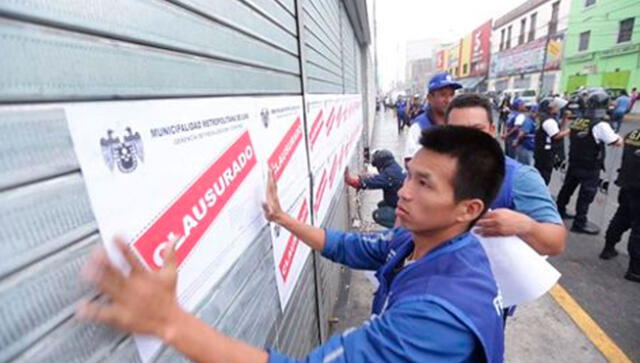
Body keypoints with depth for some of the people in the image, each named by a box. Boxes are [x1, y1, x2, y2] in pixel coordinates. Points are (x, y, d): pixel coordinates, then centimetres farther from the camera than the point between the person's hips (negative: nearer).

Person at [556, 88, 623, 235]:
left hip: (574, 163, 6)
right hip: (590, 168, -6)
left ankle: (559, 210, 35)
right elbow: (617, 143, -12)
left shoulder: (577, 121, -2)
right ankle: (580, 223, 15)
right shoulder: (601, 125, -20)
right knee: (586, 195, 5)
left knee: (567, 188, 20)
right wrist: (618, 136, 9)